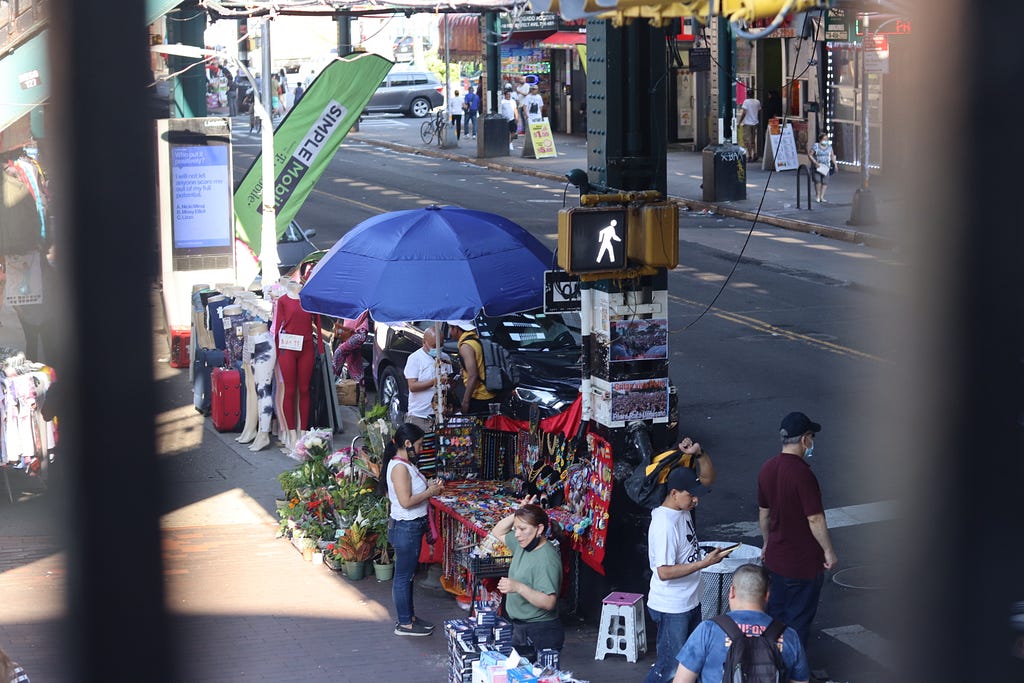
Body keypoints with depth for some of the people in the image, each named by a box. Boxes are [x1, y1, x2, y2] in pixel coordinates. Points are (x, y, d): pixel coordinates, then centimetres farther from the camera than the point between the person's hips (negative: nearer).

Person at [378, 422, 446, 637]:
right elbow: (406, 501, -27)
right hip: (406, 528, -11)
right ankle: (404, 624, 9)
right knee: (403, 575, 0)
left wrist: (428, 485, 5)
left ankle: (409, 616, 30)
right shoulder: (399, 467, -22)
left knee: (407, 574, 19)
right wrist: (430, 492, -16)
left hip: (412, 527, 11)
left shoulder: (406, 464, 10)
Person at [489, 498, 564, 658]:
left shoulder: (547, 559, -21)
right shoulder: (523, 545, 7)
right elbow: (498, 533, 23)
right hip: (519, 628, 9)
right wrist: (517, 515, 7)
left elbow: (549, 602, -27)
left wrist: (518, 588, -37)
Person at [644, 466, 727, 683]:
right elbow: (664, 572, -29)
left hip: (690, 602, 10)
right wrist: (704, 563, -29)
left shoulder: (683, 510, 2)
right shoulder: (664, 524, -27)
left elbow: (709, 476, 20)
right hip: (671, 608, -10)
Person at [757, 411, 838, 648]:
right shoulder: (802, 474, -23)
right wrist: (828, 551, -11)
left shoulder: (767, 469, 1)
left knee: (776, 613, 19)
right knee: (798, 620, 5)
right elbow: (815, 519, -21)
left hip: (776, 558, 7)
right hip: (804, 562, -7)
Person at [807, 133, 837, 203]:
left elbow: (832, 156, 12)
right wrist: (815, 162, -17)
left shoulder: (829, 147, 7)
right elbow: (809, 155, -7)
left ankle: (822, 197, -3)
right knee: (817, 180, -16)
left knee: (825, 182, -7)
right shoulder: (816, 146, -6)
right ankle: (818, 196, -4)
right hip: (816, 167, -4)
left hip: (825, 167, 4)